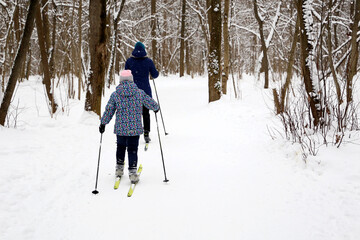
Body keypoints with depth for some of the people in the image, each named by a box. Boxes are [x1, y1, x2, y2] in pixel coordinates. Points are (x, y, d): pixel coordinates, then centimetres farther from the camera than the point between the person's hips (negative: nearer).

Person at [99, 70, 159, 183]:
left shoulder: (115, 95, -4)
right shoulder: (139, 93, -3)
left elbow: (108, 110, -1)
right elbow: (151, 104, 5)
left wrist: (103, 123, 10)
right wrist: (156, 108, 28)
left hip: (120, 128, 1)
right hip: (135, 128, -1)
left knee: (120, 146, 21)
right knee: (133, 149, 7)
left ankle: (119, 169, 30)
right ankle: (132, 172, 3)